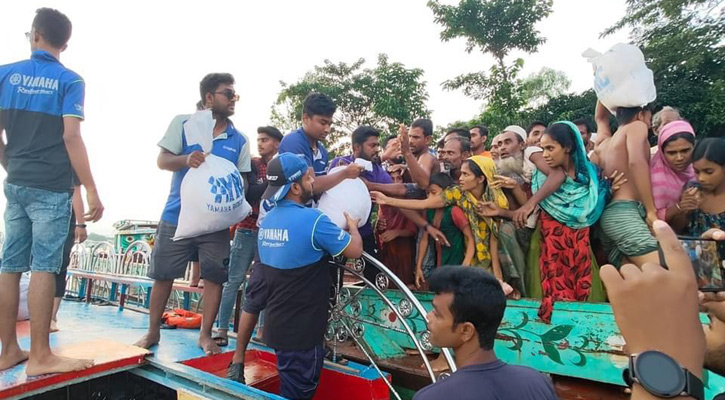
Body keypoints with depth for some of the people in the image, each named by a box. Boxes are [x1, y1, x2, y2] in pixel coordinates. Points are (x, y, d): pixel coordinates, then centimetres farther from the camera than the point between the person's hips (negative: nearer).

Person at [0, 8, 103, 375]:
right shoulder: (70, 81, -4)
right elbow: (71, 137, -14)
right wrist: (91, 191, -14)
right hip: (51, 187, -5)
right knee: (43, 267, -5)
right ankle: (40, 356, 1)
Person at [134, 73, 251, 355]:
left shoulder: (239, 140, 5)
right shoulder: (182, 123, 1)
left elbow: (242, 179, 6)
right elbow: (162, 160, -4)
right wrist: (185, 160, -26)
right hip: (177, 216, -1)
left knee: (214, 277, 3)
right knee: (163, 275, 8)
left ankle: (205, 335, 19)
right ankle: (153, 332, 28)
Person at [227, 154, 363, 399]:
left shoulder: (267, 220, 3)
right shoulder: (313, 219, -23)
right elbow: (355, 251, -15)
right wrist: (353, 227, 8)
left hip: (277, 325, 8)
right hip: (302, 331, -8)